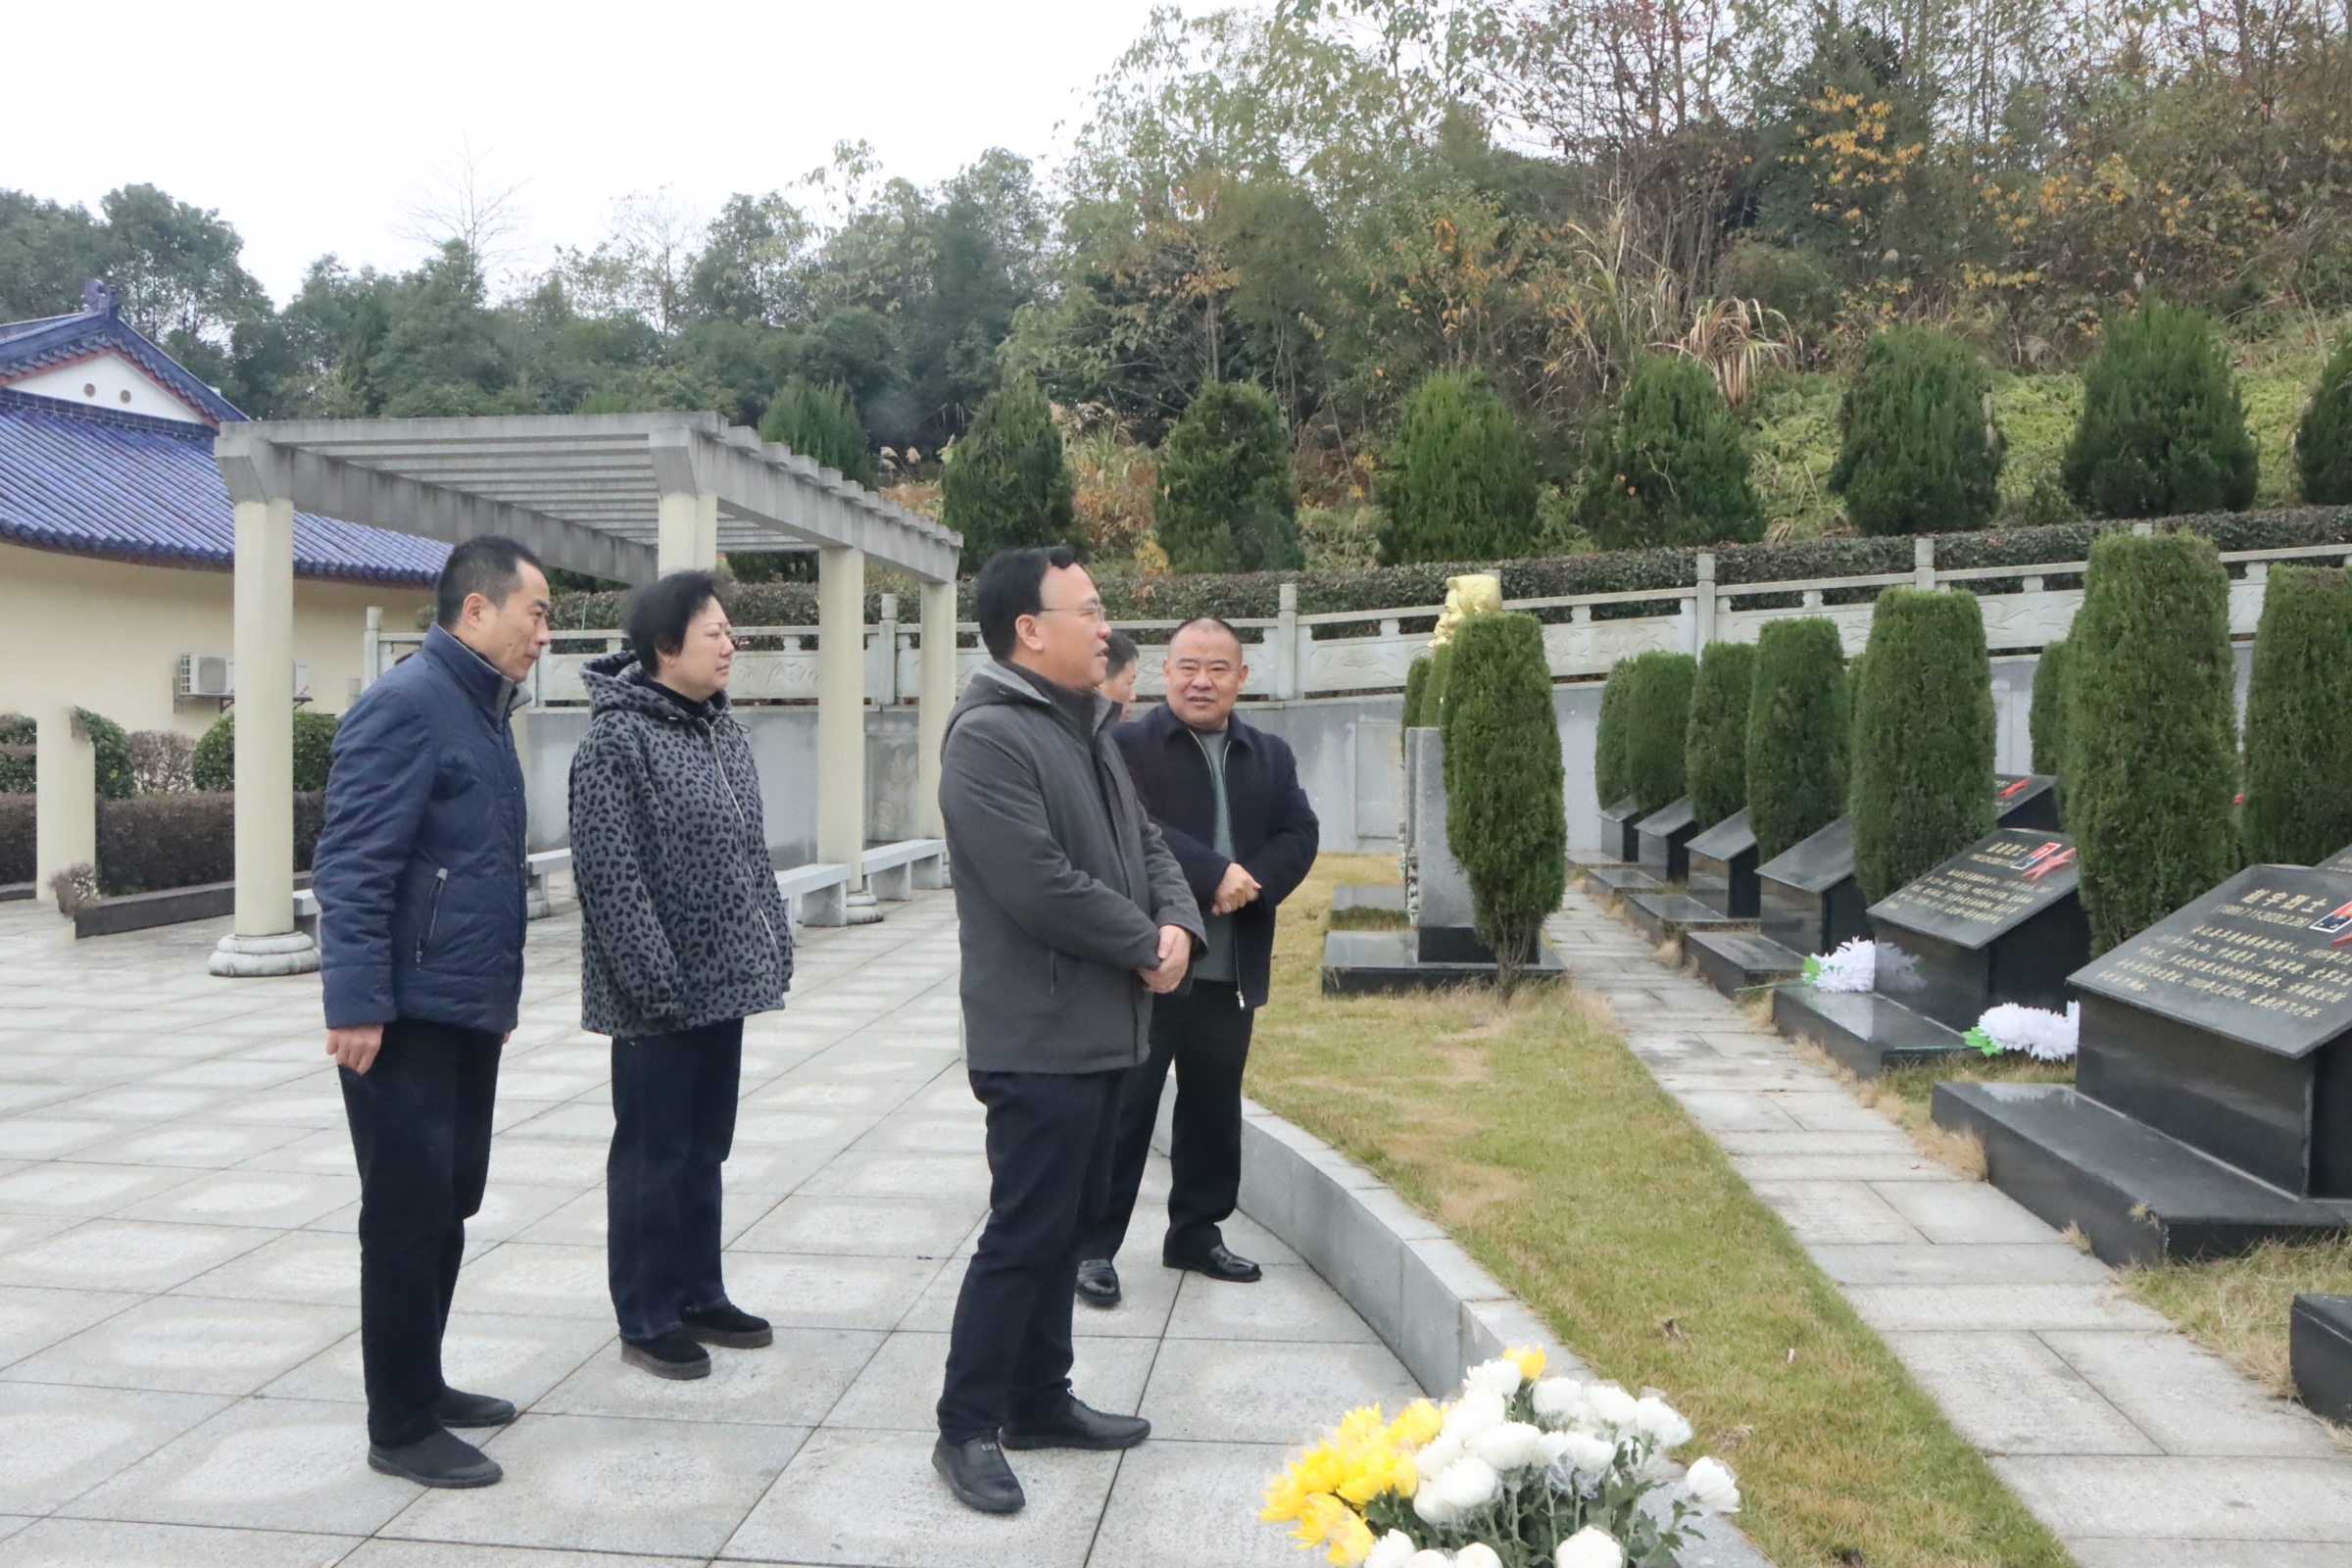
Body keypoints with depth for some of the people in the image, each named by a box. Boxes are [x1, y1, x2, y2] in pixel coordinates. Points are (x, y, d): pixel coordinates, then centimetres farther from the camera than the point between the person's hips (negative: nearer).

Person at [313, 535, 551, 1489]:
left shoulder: (484, 710, 15)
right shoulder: (406, 705, -15)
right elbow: (351, 866, -21)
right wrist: (357, 1003, -24)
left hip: (469, 1013, 9)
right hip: (406, 1016, -9)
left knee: (448, 1208, 16)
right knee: (410, 1217, -1)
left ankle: (422, 1386, 30)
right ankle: (400, 1429, 11)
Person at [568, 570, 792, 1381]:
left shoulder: (723, 730, 11)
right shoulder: (616, 738, -13)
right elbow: (608, 874, -17)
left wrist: (773, 948, 11)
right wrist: (655, 980, -20)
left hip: (723, 979, 8)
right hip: (658, 992, -7)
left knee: (705, 1147, 16)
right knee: (653, 1152, 4)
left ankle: (699, 1295, 28)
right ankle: (646, 1318, 17)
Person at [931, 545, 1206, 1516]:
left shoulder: (1089, 727, 15)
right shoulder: (989, 735, -17)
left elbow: (1145, 843, 16)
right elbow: (1042, 886, -25)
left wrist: (1178, 924, -4)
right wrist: (1144, 946, -13)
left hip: (1102, 1028, 10)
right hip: (1039, 1036, -10)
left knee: (1065, 1227, 17)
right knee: (1025, 1235, -2)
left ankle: (1040, 1402, 30)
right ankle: (966, 1429, 11)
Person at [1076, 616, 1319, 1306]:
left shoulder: (1271, 755, 12)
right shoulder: (1127, 745, -5)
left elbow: (1300, 836, 2)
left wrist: (1252, 883, -16)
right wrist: (1215, 874, -23)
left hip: (1233, 969, 5)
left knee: (1214, 1108, 16)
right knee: (1124, 1108, 2)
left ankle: (1196, 1231, 30)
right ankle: (1094, 1245, 12)